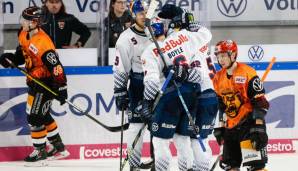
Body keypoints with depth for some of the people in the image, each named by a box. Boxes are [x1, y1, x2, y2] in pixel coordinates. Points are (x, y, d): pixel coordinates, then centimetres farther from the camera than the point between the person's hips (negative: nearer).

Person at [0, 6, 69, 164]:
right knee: (42, 115, 20)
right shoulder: (24, 35, -2)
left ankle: (40, 152, 10)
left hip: (46, 83, -10)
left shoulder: (43, 43, -30)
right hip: (34, 81, 10)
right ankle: (58, 147, 34)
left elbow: (56, 66, -29)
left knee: (35, 117, -5)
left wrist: (61, 88, -28)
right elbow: (22, 53, 16)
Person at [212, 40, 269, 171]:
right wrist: (220, 127, 16)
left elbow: (260, 102, -15)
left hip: (249, 121, -8)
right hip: (231, 125, 8)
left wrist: (259, 127, -19)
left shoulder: (247, 73, -13)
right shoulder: (218, 78, 9)